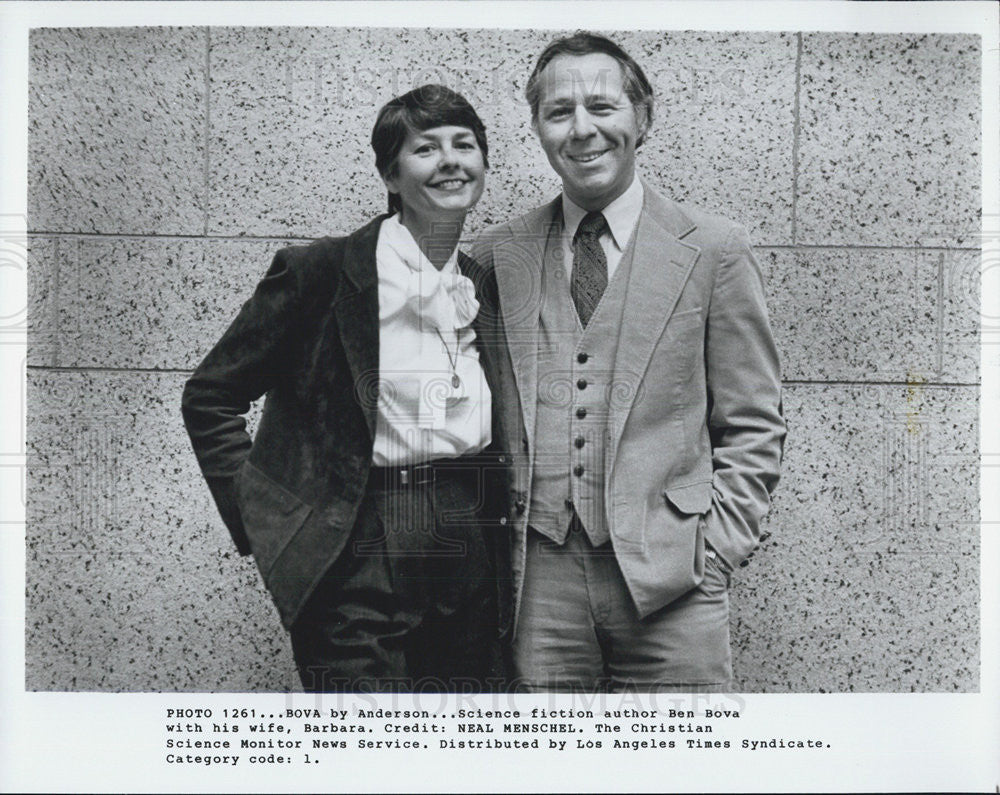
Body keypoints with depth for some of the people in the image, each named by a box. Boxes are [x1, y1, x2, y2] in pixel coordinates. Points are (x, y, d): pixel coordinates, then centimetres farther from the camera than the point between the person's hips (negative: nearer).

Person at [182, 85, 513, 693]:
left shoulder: (489, 285, 12)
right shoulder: (321, 272, -4)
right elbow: (210, 397, 1)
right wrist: (258, 522, -4)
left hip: (475, 555, 5)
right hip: (359, 563, -5)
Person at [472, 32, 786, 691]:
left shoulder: (714, 251, 3)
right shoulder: (497, 255, 9)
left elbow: (752, 428, 5)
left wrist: (718, 547, -4)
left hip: (670, 575, -1)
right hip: (537, 573, 2)